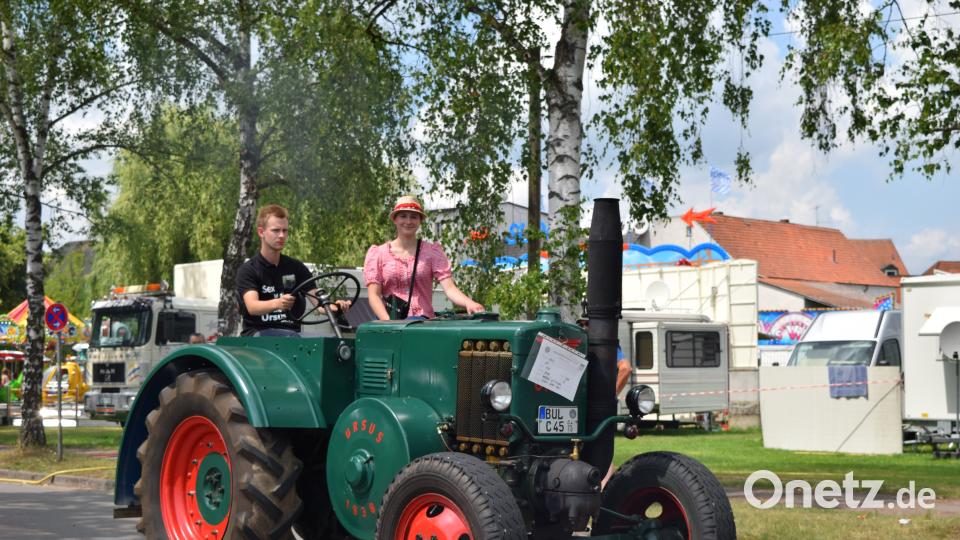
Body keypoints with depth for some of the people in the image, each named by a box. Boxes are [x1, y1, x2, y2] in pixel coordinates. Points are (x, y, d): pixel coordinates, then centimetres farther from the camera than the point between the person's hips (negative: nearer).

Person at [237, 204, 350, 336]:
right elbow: (252, 307, -17)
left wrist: (333, 307, -22)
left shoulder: (296, 267, 14)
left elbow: (317, 300, 3)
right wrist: (277, 303, -39)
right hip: (257, 332, -4)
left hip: (292, 332, 4)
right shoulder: (247, 270, 0)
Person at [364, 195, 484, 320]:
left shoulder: (432, 252, 10)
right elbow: (373, 295, 2)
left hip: (424, 322, 0)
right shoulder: (377, 253, 10)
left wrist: (468, 303, -24)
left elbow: (449, 288, -2)